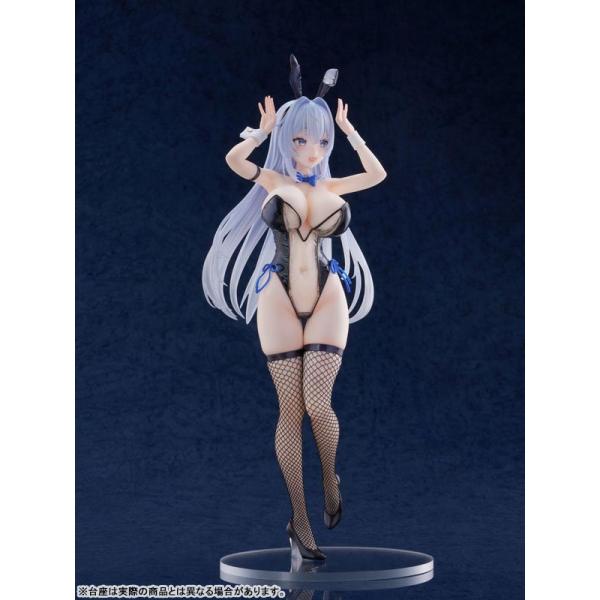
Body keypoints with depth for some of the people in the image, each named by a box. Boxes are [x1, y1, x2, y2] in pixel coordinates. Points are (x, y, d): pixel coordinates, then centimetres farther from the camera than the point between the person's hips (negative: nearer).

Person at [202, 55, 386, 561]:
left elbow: (378, 174, 18)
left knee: (317, 404, -12)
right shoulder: (273, 180, 5)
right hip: (280, 301, -1)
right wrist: (264, 129, -3)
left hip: (327, 300, 1)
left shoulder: (332, 187, 9)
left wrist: (350, 132, 13)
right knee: (291, 410, 0)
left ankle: (330, 480, 20)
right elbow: (233, 159, -1)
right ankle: (300, 521, 5)